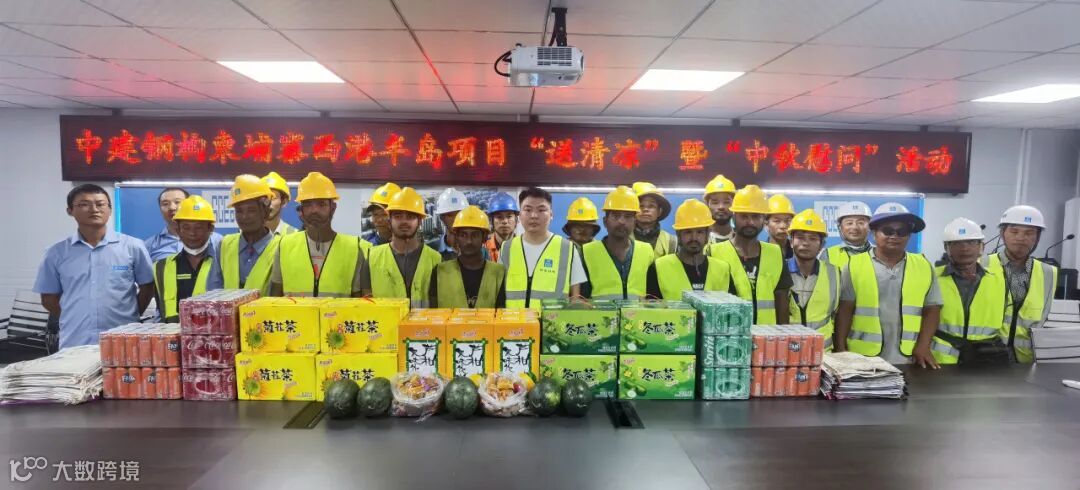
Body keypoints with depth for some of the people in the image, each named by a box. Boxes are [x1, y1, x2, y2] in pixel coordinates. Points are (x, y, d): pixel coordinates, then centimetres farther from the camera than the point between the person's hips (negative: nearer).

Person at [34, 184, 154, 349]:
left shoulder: (133, 246, -1)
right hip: (73, 344, 2)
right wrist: (74, 320, 7)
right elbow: (49, 298, 12)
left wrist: (129, 317, 3)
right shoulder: (56, 253, 5)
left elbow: (147, 287, 6)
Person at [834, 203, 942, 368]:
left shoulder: (924, 266, 7)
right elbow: (844, 310, -2)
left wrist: (923, 346, -4)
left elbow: (932, 309, 7)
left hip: (908, 359, 2)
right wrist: (840, 348, -7)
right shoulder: (855, 265, -1)